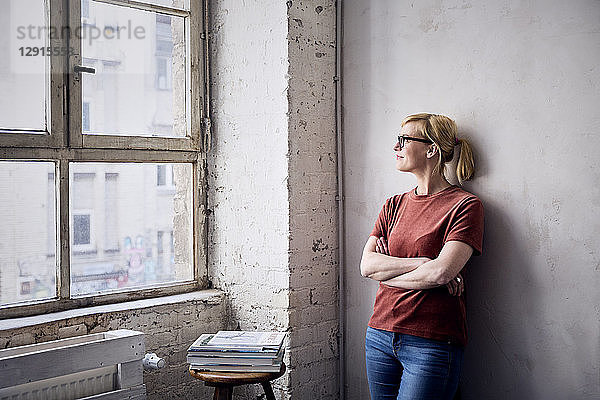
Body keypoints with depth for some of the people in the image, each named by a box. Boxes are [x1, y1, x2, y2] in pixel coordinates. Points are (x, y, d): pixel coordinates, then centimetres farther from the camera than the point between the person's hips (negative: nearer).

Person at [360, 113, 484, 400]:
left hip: (431, 344, -5)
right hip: (380, 336, 6)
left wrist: (385, 271, -4)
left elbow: (441, 273, -18)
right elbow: (367, 265, 0)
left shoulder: (465, 205, -5)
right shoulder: (394, 205, 13)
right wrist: (423, 263, -12)